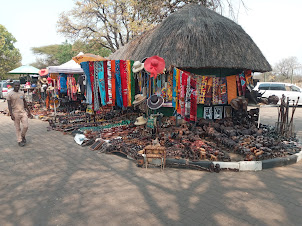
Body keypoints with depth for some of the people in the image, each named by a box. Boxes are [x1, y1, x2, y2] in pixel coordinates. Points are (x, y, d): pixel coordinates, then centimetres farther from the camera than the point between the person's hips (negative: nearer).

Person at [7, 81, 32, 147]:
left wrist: (28, 111, 17)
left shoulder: (22, 93, 10)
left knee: (26, 126, -3)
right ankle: (19, 141, 16)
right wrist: (11, 114, -14)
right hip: (16, 113, -3)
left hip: (23, 112, 4)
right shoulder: (10, 94, -5)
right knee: (18, 128, 5)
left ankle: (23, 136, 24)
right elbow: (9, 105, -7)